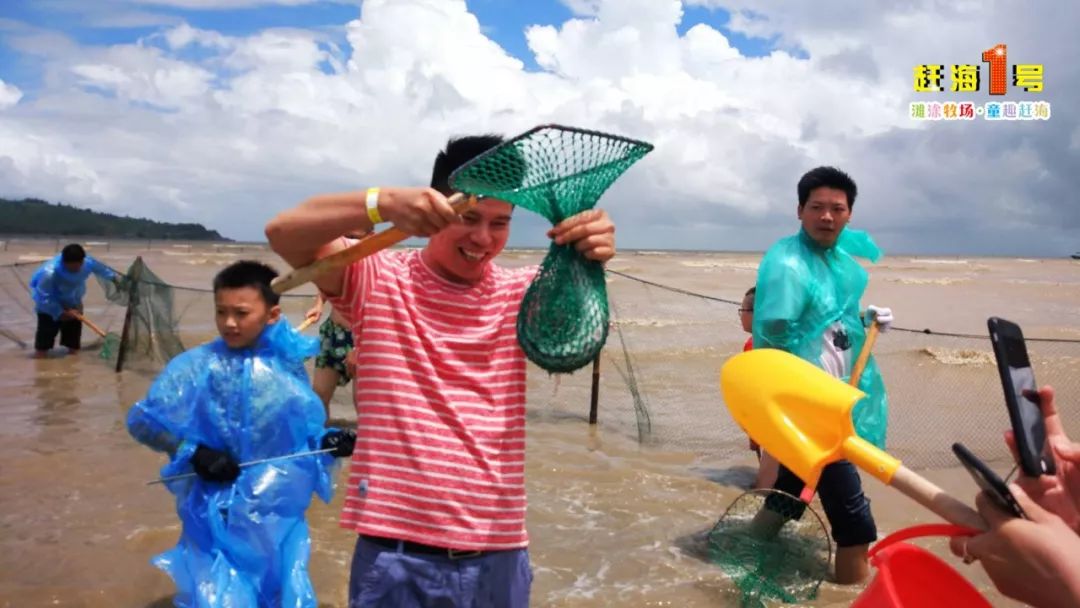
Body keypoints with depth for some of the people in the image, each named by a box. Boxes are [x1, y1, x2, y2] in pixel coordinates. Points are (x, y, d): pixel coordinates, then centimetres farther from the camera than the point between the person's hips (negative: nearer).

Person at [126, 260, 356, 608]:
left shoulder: (288, 366, -3)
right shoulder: (196, 367, -11)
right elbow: (141, 421, -5)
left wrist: (327, 441, -12)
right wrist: (193, 451, -17)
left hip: (279, 513, 3)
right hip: (217, 514, -3)